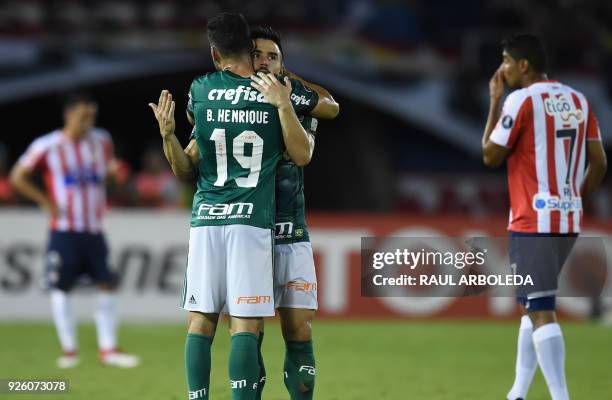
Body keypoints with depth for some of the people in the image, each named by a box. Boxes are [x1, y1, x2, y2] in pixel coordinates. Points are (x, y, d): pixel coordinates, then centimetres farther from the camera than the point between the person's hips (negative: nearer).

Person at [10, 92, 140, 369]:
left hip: (94, 229, 4)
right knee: (60, 288, 0)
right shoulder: (47, 147, -6)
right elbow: (18, 177, -1)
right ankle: (69, 350, 10)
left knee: (106, 286, -2)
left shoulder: (101, 141, 6)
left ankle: (108, 349, 2)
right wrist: (46, 202, -8)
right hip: (64, 230, -4)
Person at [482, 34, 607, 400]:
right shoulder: (578, 101, 10)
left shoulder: (521, 100, -10)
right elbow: (599, 163, 10)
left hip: (533, 222, -8)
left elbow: (491, 156, -3)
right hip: (569, 221, 8)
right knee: (533, 304, 19)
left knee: (541, 311, -9)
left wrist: (495, 101, 4)